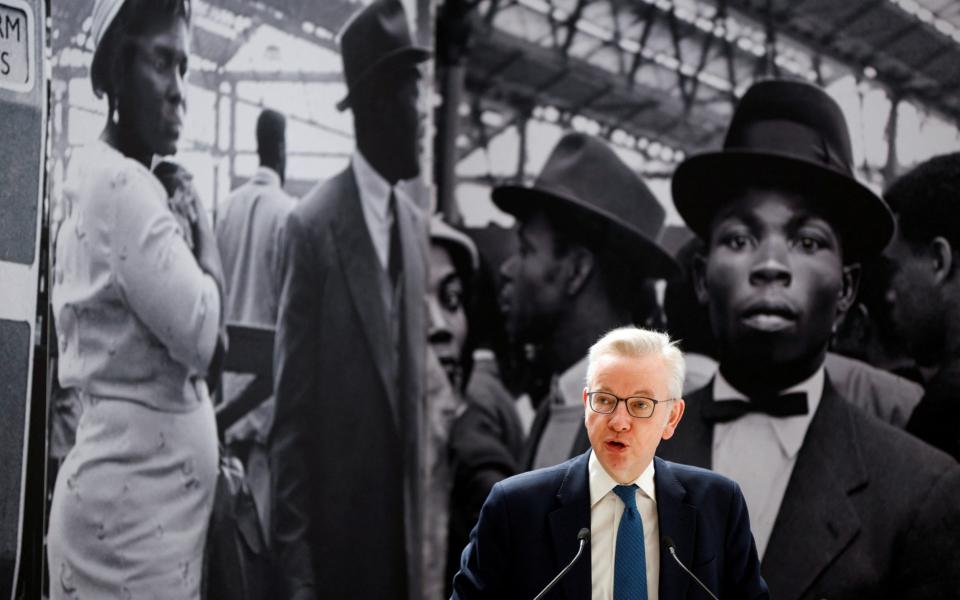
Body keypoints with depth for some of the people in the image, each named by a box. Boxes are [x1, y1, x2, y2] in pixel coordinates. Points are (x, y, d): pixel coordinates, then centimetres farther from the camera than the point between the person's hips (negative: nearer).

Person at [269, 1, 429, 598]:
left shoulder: (417, 225, 8)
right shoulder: (315, 224, -11)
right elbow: (291, 406, -12)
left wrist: (420, 519, 12)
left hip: (401, 521, 6)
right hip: (332, 525, -6)